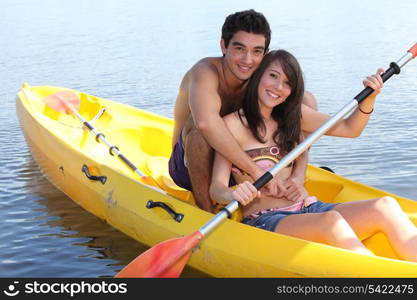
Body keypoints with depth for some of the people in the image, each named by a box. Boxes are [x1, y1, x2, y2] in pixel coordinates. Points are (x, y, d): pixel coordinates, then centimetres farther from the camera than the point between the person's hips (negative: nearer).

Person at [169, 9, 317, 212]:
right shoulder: (207, 72, -26)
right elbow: (206, 122, -47)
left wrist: (299, 175, -34)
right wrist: (255, 170, -46)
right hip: (189, 170, -5)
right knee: (198, 122, -38)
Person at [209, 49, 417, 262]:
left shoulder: (292, 115, 16)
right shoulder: (233, 124, -3)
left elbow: (350, 129, 19)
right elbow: (216, 188, -10)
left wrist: (369, 98, 0)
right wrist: (234, 195, -33)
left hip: (310, 210, 6)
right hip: (264, 221, -6)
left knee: (385, 206, -20)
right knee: (330, 220, -36)